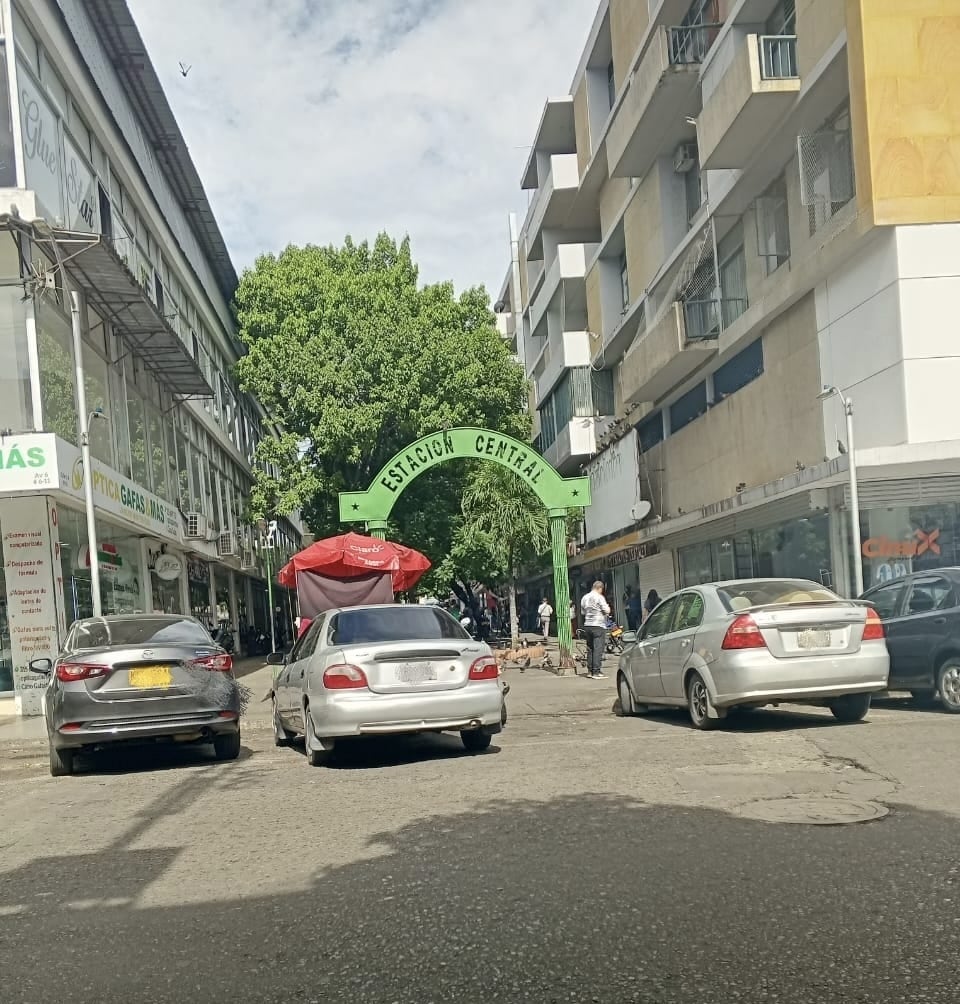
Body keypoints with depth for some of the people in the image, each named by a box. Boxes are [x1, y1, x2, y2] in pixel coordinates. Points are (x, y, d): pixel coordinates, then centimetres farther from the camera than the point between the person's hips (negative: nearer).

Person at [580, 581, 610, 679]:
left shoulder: (584, 598, 10)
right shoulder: (599, 597, -11)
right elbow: (607, 611, -12)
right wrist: (608, 607, 8)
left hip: (587, 625, 7)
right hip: (598, 626, -7)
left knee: (590, 649, 13)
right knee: (598, 649, -6)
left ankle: (590, 671, 15)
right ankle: (596, 672, -9)